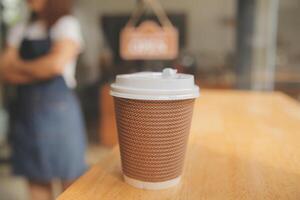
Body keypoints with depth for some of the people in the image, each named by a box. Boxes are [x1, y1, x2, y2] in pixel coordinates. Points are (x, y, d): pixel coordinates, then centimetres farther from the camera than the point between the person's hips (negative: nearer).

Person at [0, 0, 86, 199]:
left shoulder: (67, 24, 0)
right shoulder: (20, 30, 15)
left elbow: (56, 63, -14)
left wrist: (19, 67, 0)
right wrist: (39, 72, -8)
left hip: (58, 110, -4)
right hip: (26, 111, 5)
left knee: (70, 179, 3)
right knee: (36, 178, 11)